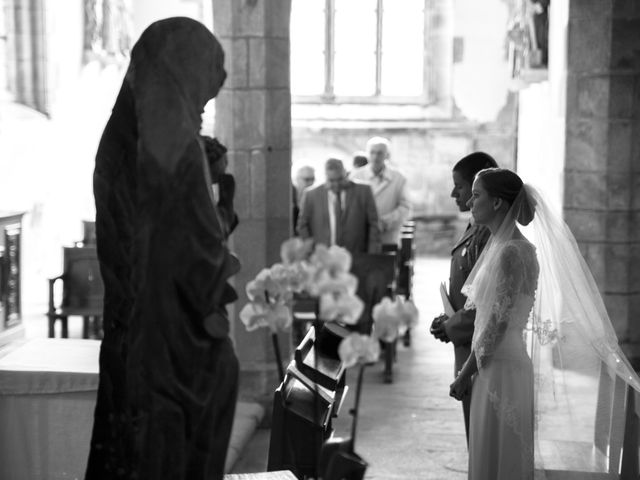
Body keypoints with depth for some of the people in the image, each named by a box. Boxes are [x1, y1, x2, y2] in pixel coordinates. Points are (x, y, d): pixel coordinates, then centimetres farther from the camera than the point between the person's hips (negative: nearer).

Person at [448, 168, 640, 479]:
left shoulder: (511, 252, -17)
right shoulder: (501, 246, 12)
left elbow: (498, 322, -18)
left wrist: (465, 375, -10)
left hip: (502, 369, -9)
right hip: (495, 368, 9)